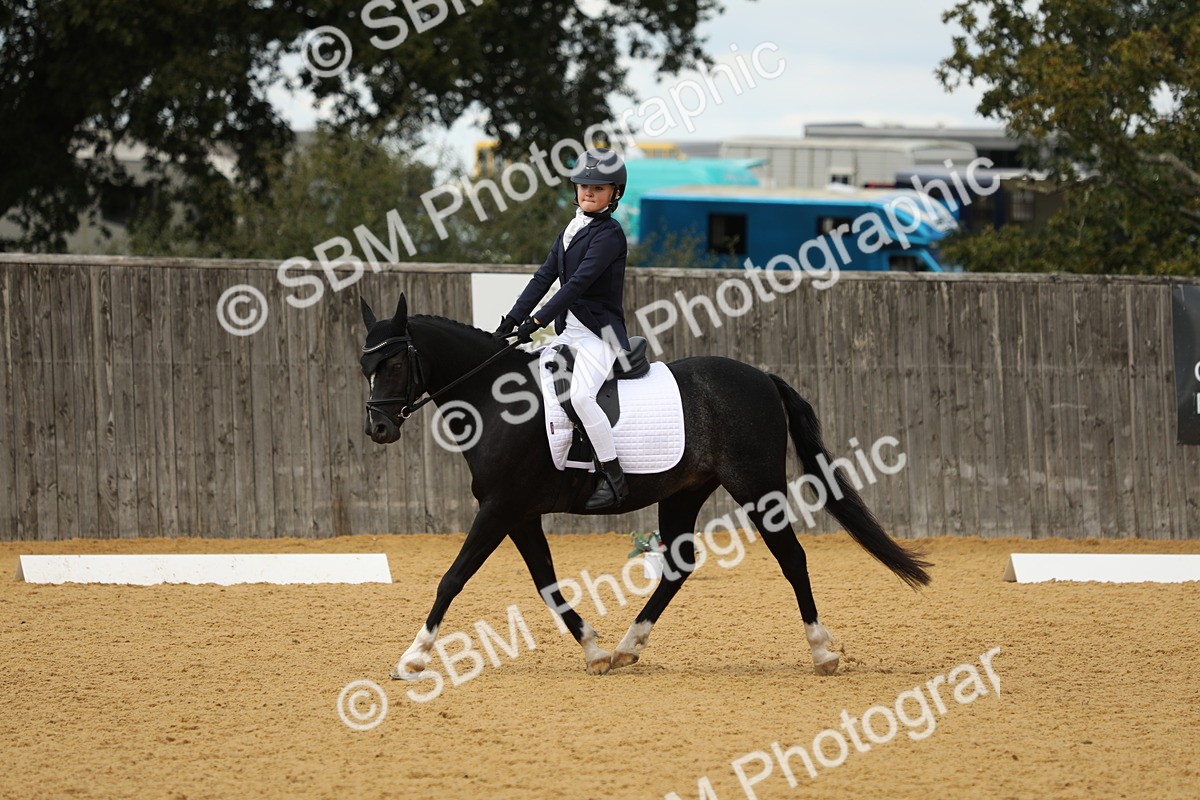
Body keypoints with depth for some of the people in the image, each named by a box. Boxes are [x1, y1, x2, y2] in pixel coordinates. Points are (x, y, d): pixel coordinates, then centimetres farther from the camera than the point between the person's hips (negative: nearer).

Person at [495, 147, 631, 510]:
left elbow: (578, 283, -20)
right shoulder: (570, 232, 16)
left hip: (599, 333, -10)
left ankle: (613, 476, -25)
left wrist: (537, 320, -25)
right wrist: (512, 320, 0)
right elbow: (544, 277, 11)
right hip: (568, 333, 10)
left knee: (581, 395, -29)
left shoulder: (609, 234, -11)